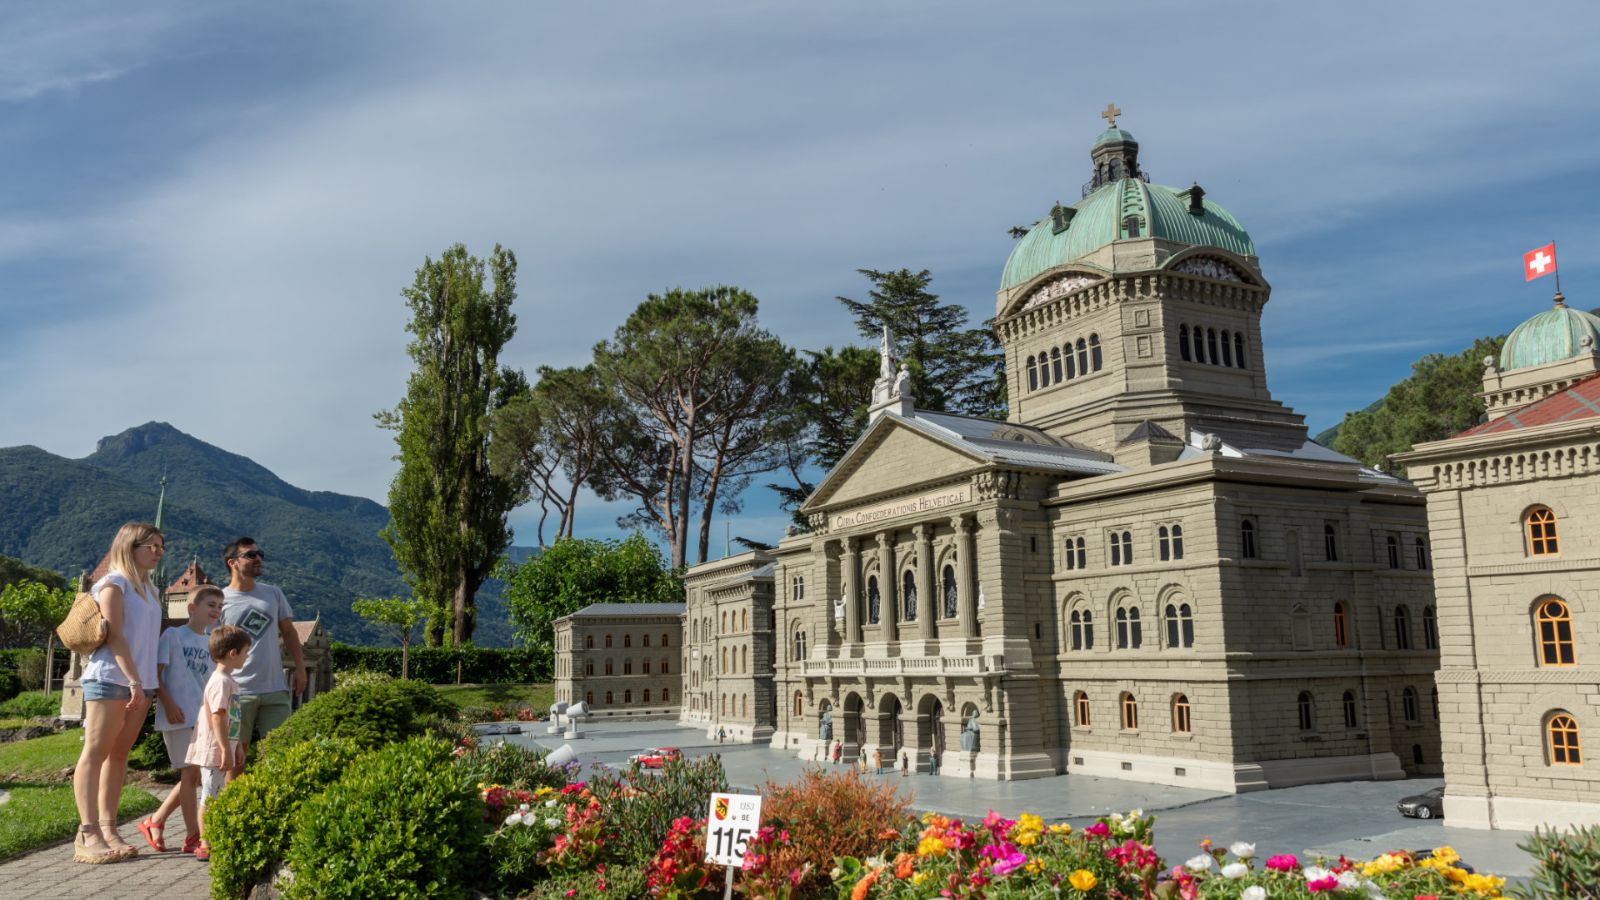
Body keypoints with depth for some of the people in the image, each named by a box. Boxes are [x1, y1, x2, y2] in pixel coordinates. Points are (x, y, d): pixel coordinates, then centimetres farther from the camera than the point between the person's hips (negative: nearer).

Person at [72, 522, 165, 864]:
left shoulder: (150, 590, 19)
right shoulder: (114, 583, -5)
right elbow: (115, 636, -13)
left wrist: (145, 682, 11)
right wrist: (133, 680, -19)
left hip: (141, 682, 8)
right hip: (109, 679, -8)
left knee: (119, 754, 7)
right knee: (95, 753, -7)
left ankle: (108, 829, 9)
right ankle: (87, 835, -10)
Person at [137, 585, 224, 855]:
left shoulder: (211, 643, 15)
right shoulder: (173, 635, -3)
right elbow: (156, 673, -7)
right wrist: (169, 704, -16)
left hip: (202, 718, 7)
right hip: (178, 716, -7)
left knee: (197, 776, 10)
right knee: (191, 773, -6)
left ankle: (155, 822, 25)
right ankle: (193, 835, 1)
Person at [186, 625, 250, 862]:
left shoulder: (229, 681, 15)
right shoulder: (221, 682, -17)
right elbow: (218, 717, -22)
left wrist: (238, 746, 23)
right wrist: (226, 749, -23)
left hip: (223, 749, 10)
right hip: (214, 750, -10)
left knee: (214, 797, 14)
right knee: (210, 796, -3)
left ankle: (210, 842, 21)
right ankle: (205, 846, 3)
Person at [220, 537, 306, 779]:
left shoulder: (273, 594, 10)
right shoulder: (220, 601, -2)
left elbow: (289, 632, 16)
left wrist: (300, 668, 5)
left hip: (276, 689, 3)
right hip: (238, 692, -3)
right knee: (236, 756, 6)